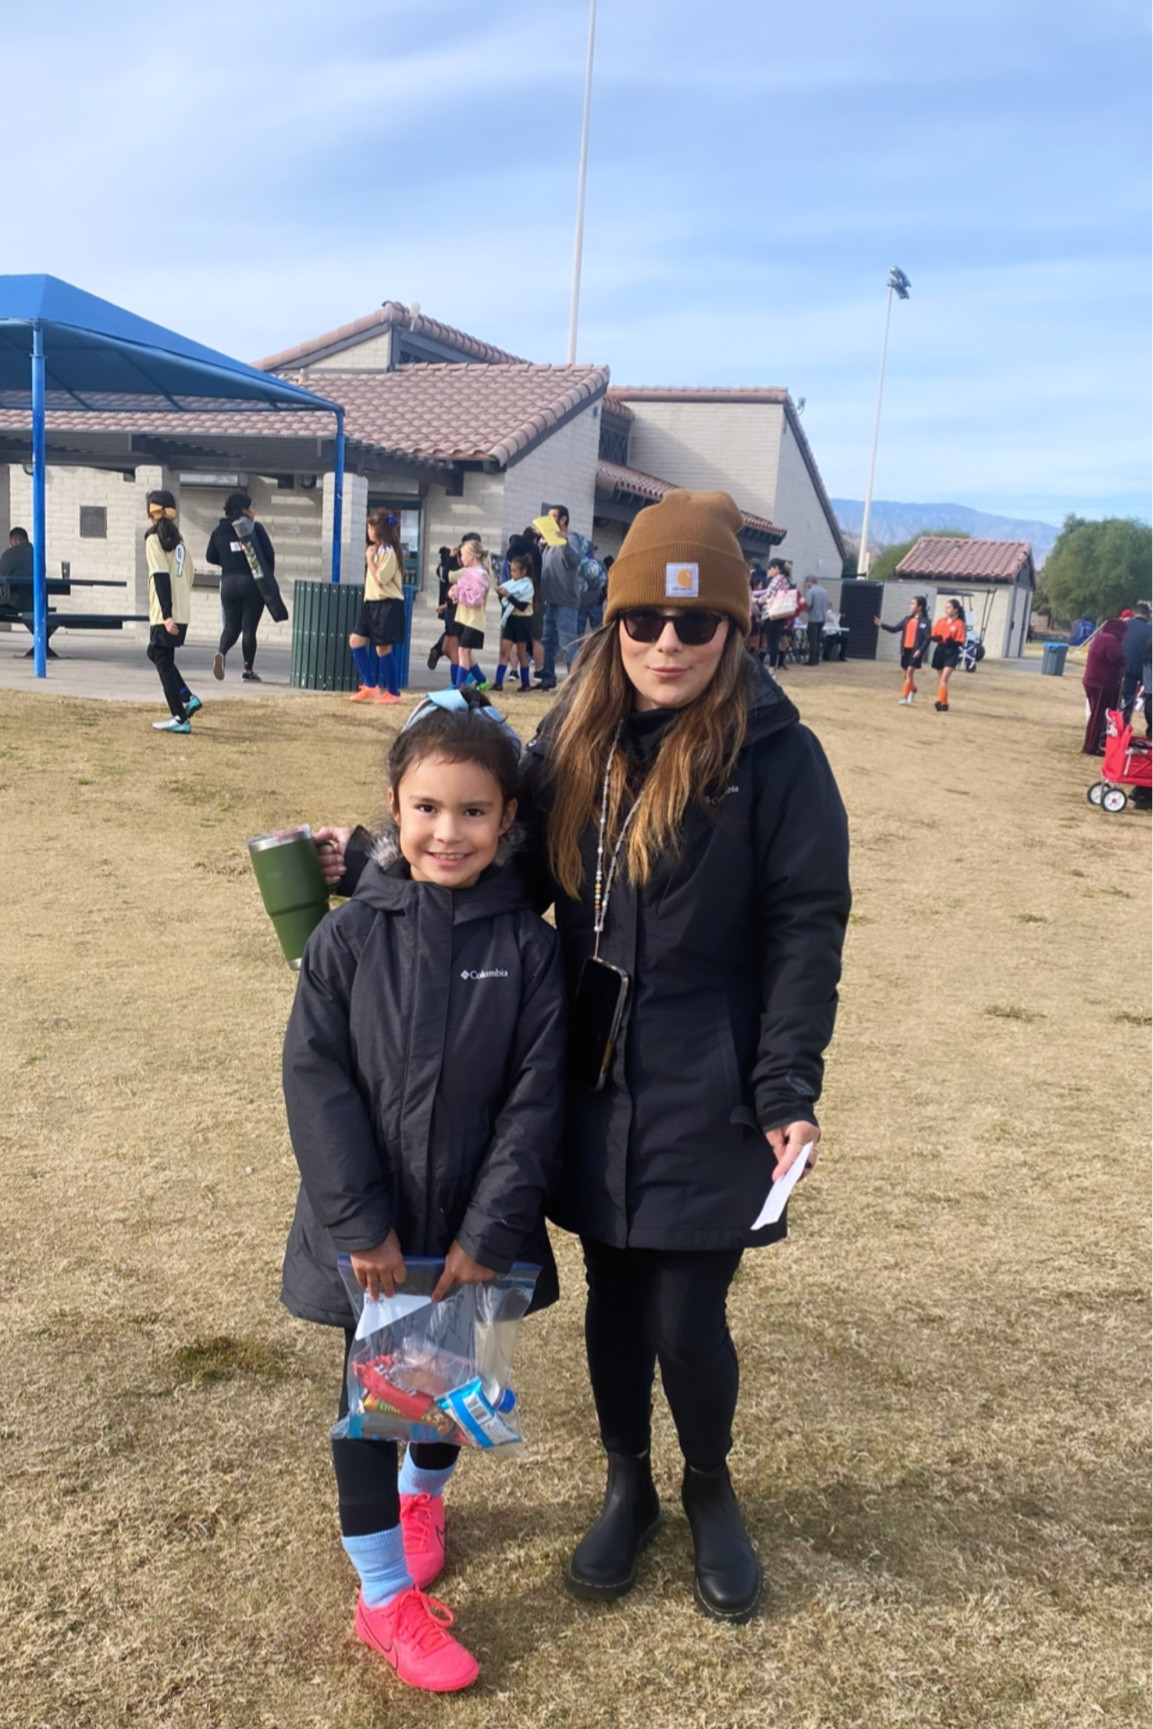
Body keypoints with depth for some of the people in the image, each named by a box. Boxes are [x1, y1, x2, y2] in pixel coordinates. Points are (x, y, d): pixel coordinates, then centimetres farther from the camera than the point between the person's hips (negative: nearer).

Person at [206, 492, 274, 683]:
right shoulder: (255, 528, -5)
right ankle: (249, 670, 6)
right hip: (252, 582, -3)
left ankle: (221, 653, -16)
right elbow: (269, 554, -7)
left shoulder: (219, 531, 6)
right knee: (249, 626, 3)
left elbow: (211, 557, 9)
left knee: (231, 625, 13)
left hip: (229, 583, 3)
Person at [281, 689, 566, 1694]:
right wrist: (361, 1223, -14)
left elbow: (536, 1096, -10)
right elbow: (316, 1081, -10)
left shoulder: (526, 944, -10)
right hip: (371, 1231, -1)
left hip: (474, 1229, 1)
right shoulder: (349, 937, -10)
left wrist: (490, 1232, -14)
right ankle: (385, 1597, 30)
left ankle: (421, 1492, 52)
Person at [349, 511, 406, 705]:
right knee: (356, 641, 5)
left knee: (382, 649, -5)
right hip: (372, 603, 10)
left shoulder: (388, 552, -14)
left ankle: (393, 692, 7)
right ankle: (370, 686, 10)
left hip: (388, 605, -10)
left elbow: (380, 579, -19)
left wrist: (370, 559, -11)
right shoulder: (378, 550, 16)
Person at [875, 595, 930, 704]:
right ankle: (913, 690, 42)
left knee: (909, 672, -13)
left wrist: (920, 650, -24)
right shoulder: (907, 620, 11)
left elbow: (927, 638, -12)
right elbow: (894, 629, 10)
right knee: (906, 673, 15)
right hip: (906, 650, 7)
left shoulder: (925, 621, -7)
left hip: (915, 651, -7)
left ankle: (904, 698, -14)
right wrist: (882, 625, -2)